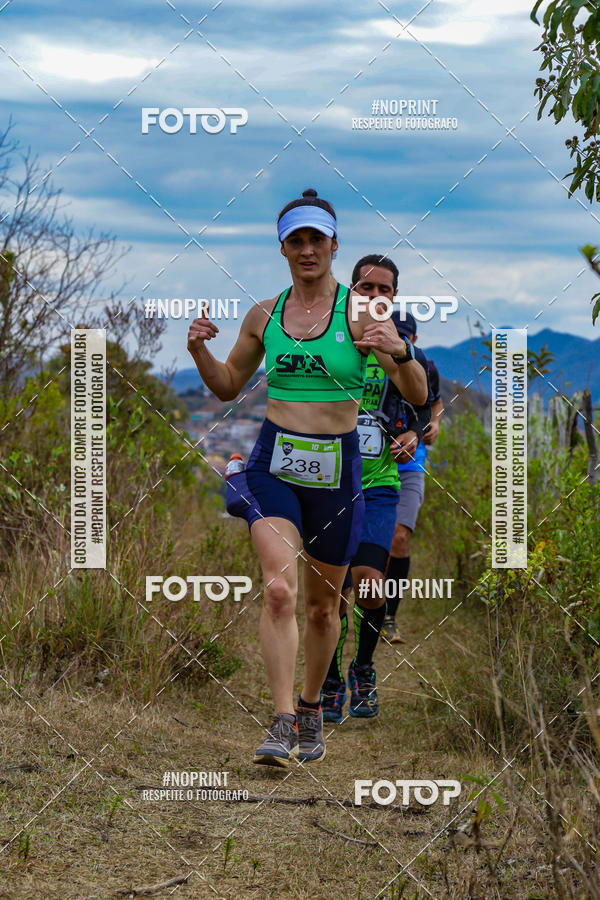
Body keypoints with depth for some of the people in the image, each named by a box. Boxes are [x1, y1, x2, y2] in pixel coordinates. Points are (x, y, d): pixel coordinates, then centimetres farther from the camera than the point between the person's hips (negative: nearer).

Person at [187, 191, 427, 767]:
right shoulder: (264, 315, 6)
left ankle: (311, 709, 35)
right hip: (273, 463, 1)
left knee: (322, 602, 12)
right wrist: (199, 351, -1)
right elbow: (228, 386, 19)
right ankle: (282, 723, -20)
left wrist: (400, 352, -28)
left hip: (336, 467, -1)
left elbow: (418, 394, -7)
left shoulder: (360, 312, -3)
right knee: (280, 590, -19)